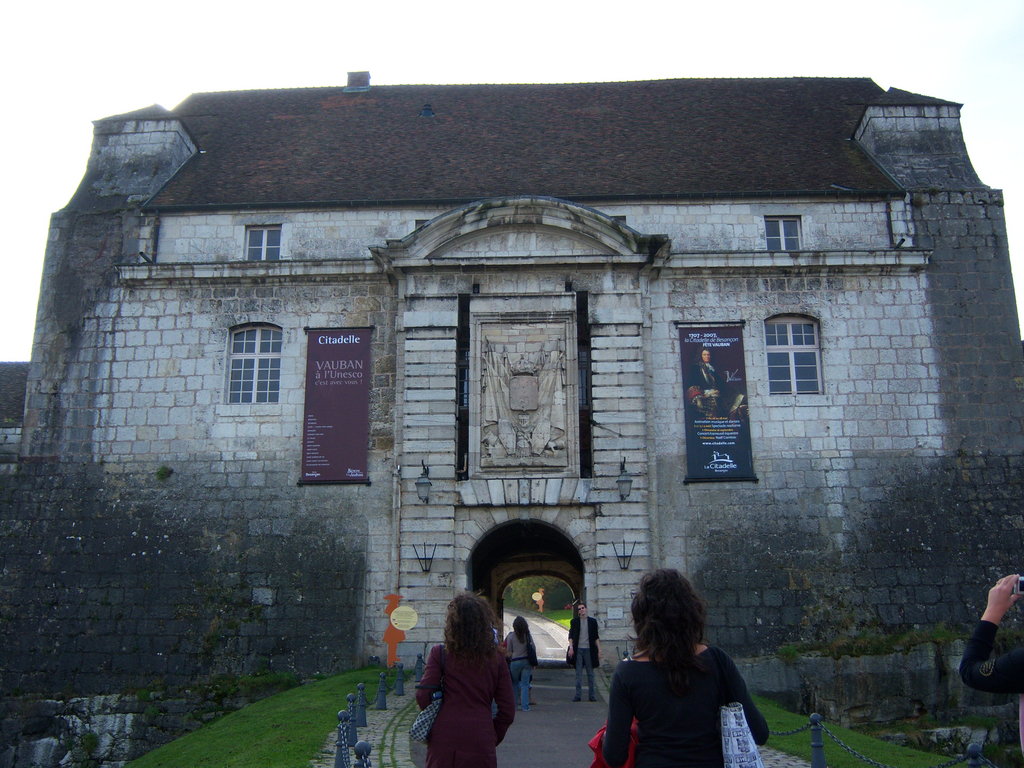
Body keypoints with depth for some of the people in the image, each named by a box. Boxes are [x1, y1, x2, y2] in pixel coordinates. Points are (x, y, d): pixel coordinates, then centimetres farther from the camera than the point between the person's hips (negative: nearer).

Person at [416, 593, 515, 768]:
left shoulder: (439, 654, -4)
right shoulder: (496, 659, 1)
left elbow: (423, 697, -8)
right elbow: (508, 711, 2)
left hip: (444, 740, 0)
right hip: (481, 742, 1)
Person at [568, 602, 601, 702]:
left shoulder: (592, 621, 6)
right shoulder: (574, 621, 6)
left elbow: (596, 637, 8)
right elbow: (571, 636, 4)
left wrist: (599, 650, 2)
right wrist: (571, 647, -8)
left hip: (589, 649, 0)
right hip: (578, 649, 0)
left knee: (590, 673, 6)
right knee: (578, 673, 1)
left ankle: (591, 695, 12)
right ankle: (578, 694, 5)